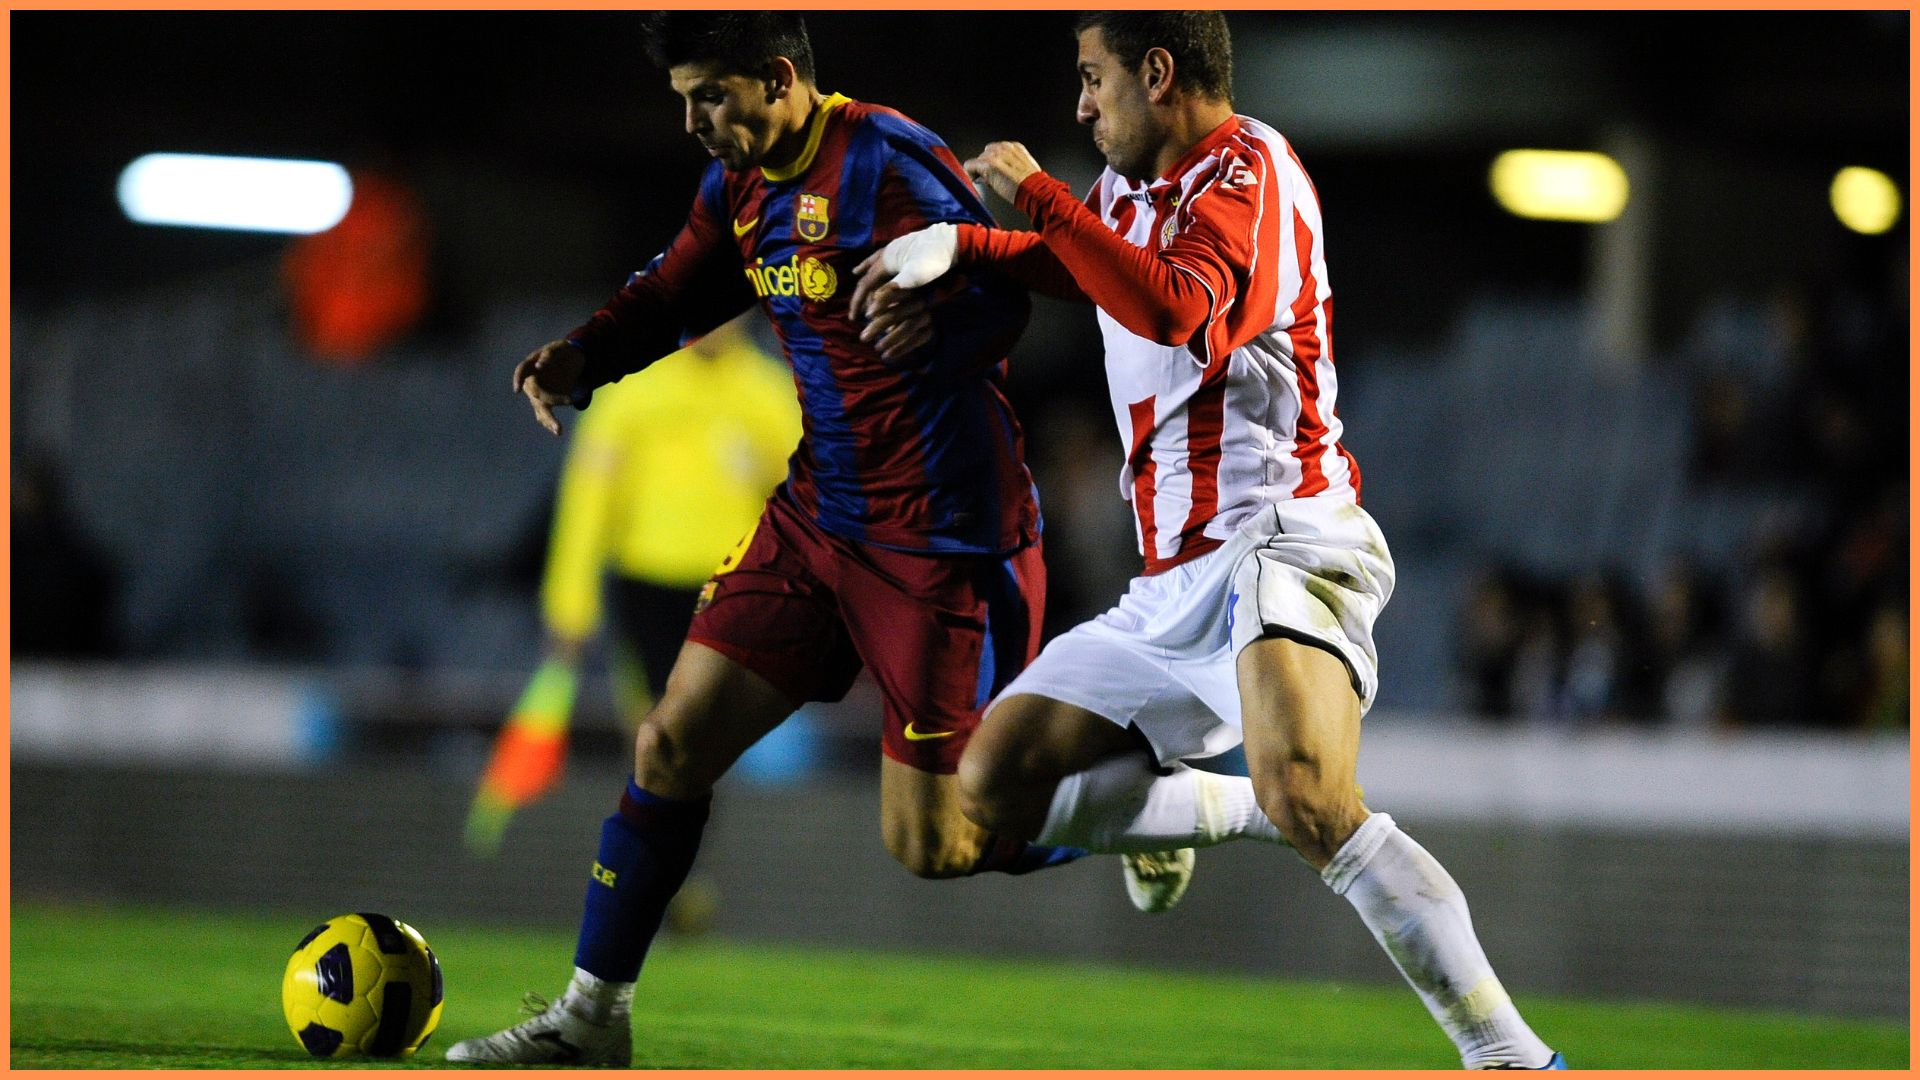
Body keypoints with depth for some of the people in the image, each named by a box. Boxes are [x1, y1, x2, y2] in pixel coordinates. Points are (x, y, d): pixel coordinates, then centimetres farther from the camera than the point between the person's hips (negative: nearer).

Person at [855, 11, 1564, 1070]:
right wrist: (958, 245, 27)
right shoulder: (1132, 189, 19)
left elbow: (1172, 309, -29)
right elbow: (1079, 266, 43)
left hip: (1278, 538, -10)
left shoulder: (1245, 169, -9)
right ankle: (1226, 814, 24)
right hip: (1175, 585, 10)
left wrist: (1036, 192, -20)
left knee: (1306, 799, -34)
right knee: (997, 784, 7)